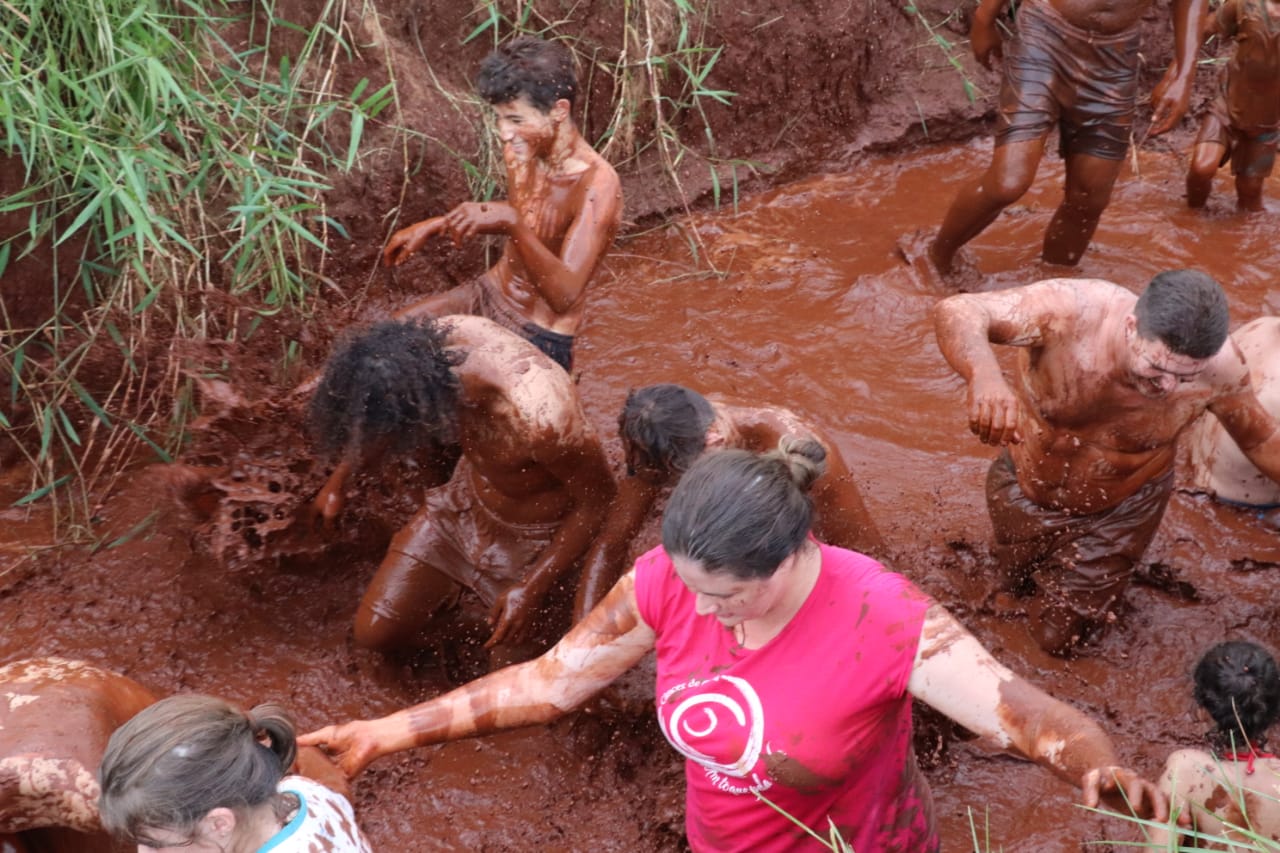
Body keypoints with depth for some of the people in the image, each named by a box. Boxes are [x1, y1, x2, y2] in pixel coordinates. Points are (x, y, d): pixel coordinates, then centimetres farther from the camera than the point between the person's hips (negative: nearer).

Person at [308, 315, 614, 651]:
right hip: (466, 499, 5)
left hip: (534, 537, -5)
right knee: (374, 633, 4)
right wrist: (337, 481, 9)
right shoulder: (430, 340, -27)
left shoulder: (539, 420, -45)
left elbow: (598, 501, -24)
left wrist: (532, 589, -21)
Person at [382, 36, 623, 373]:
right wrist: (434, 225, 14)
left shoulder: (596, 185, -29)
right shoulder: (522, 151, -6)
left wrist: (511, 223, -50)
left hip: (537, 339, -7)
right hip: (489, 295, 8)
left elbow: (565, 295, -38)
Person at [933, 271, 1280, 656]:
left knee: (1059, 638, 14)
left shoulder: (1220, 368, -32)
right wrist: (984, 375, -71)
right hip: (1025, 489, 0)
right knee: (1013, 581, 27)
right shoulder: (1071, 310, -41)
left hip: (1119, 510, 0)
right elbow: (957, 312, -51)